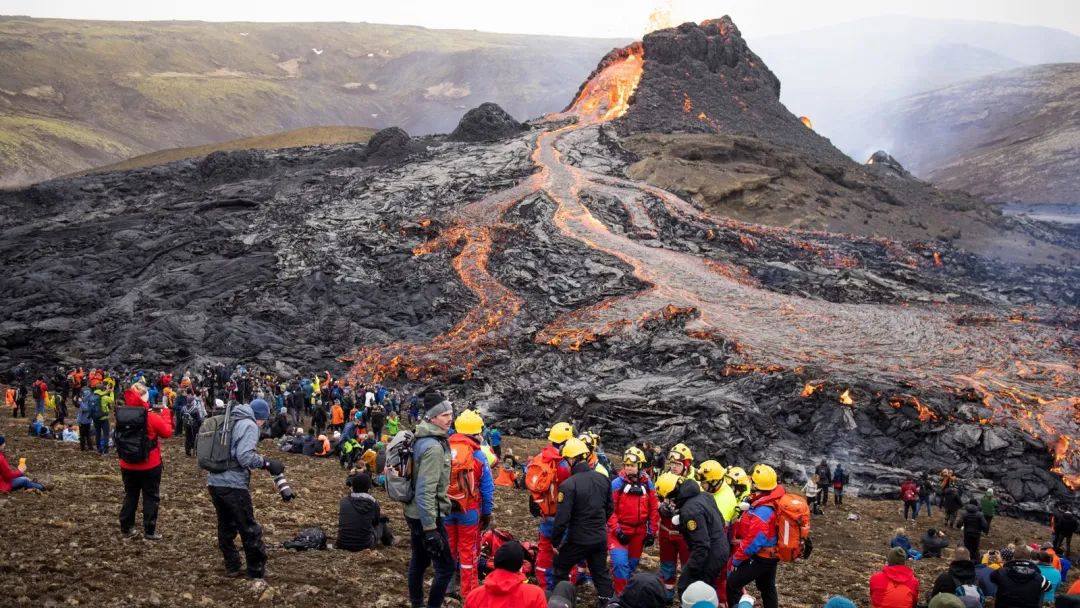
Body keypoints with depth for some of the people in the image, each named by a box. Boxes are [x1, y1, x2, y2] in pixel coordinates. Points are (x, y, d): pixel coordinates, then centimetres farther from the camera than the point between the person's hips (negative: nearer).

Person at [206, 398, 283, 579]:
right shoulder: (249, 425, -8)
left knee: (226, 526, 18)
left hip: (214, 481, 8)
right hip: (233, 484, -8)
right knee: (250, 529, 3)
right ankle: (257, 571, 10)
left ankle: (232, 567, 24)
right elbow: (245, 456, -19)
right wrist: (267, 464, -12)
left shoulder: (228, 421, 16)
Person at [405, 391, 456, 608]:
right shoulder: (434, 447, -23)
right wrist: (430, 529, -26)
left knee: (419, 561, 20)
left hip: (414, 513, 10)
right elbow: (425, 491, -28)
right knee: (446, 567, -3)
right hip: (426, 516, -10)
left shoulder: (422, 439, 7)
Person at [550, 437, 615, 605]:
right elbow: (610, 508, 11)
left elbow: (562, 517, -20)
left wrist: (555, 541, -7)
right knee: (601, 573, 18)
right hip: (600, 538, 6)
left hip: (578, 539, -5)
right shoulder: (603, 479, 0)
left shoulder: (569, 485, -21)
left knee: (559, 570, 15)